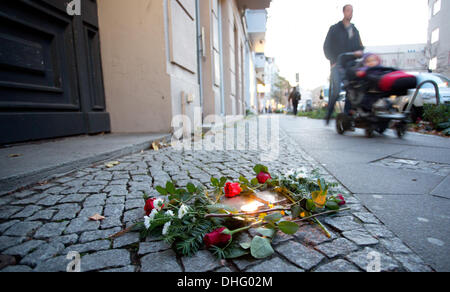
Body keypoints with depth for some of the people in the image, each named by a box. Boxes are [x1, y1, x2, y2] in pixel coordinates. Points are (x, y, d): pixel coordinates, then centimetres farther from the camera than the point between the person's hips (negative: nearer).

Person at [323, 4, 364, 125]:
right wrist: (333, 60, -7)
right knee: (336, 91, -19)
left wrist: (359, 52, -1)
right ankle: (328, 114, -3)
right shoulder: (335, 29, 10)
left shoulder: (355, 30, 22)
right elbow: (326, 47, 5)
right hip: (337, 65, -4)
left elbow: (360, 46, 24)